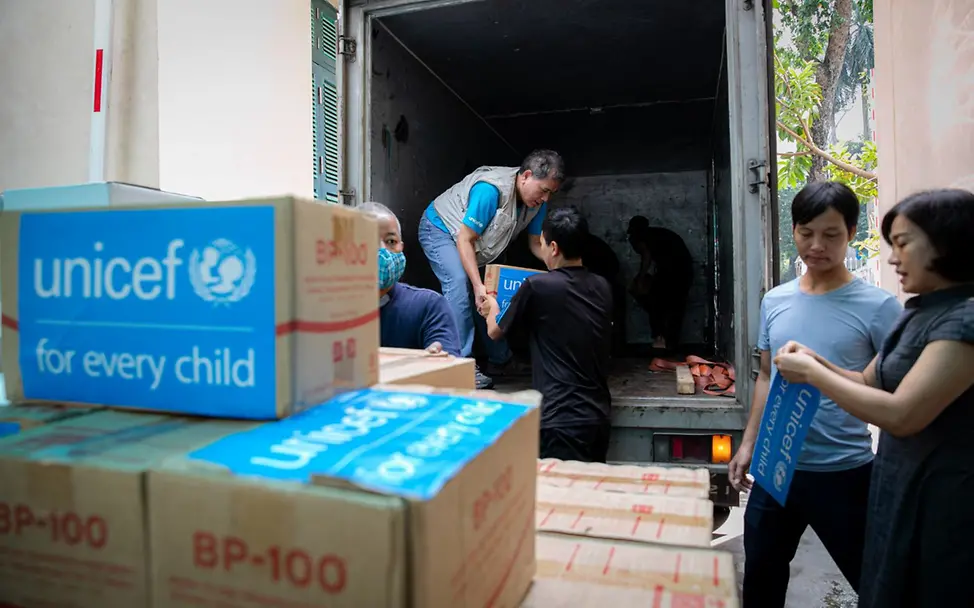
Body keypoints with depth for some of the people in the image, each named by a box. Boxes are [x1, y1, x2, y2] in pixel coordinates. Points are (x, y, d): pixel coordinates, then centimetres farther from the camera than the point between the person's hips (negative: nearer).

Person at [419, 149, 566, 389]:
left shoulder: (537, 201, -13)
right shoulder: (491, 189, -37)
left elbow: (536, 243, -6)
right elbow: (464, 240, -34)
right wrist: (478, 285, -40)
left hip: (476, 244, 8)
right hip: (440, 229, -8)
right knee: (460, 283, -27)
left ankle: (500, 361, 17)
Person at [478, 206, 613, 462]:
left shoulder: (537, 286, -11)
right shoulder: (602, 287, 7)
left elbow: (495, 332, 6)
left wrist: (492, 307, 29)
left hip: (563, 419, -6)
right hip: (599, 415, 6)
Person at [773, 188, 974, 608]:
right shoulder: (919, 312, 6)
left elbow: (901, 414, -28)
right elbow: (870, 382, 12)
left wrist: (812, 373, -19)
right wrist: (819, 362, -5)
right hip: (898, 486, 8)